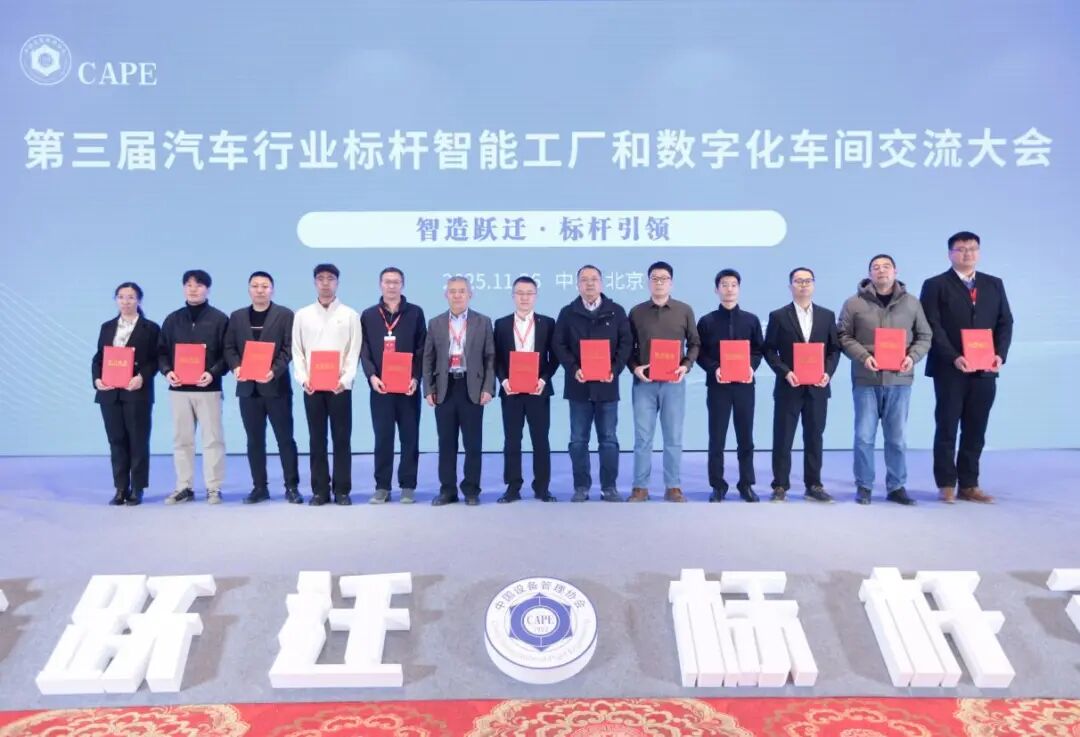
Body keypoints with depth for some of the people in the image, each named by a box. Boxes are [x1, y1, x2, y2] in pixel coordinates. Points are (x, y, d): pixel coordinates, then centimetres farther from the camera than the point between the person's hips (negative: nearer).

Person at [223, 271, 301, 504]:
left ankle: (292, 487, 6)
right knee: (254, 440, 7)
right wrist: (235, 367, -11)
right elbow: (229, 347, 9)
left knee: (285, 438, 0)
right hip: (248, 387, 3)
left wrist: (274, 371, -19)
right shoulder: (237, 317, 13)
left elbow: (289, 348, -5)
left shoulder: (285, 315, 3)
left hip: (276, 385, -3)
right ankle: (259, 487, 15)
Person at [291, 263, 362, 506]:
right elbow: (297, 351, 7)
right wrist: (303, 379, -7)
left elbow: (354, 352, 0)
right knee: (317, 439, 5)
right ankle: (320, 490, 11)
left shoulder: (350, 314, 4)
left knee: (342, 439, 1)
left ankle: (342, 490, 8)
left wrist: (345, 379, -13)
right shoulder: (302, 315, 9)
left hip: (340, 386, -1)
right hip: (311, 386, 1)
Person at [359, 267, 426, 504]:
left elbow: (422, 349, 2)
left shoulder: (415, 313, 6)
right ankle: (382, 486, 10)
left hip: (408, 386, -1)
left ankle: (408, 486, 12)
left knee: (410, 437, 3)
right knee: (382, 438, 3)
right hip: (380, 386, 1)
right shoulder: (368, 315, 9)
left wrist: (415, 378, -11)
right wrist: (371, 376, -12)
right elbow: (363, 350, 4)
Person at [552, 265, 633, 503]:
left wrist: (614, 369, -12)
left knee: (608, 439, 3)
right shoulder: (567, 313, 7)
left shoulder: (616, 312, 6)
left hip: (607, 384, 0)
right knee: (578, 440, 4)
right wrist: (574, 369, -13)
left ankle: (609, 487, 11)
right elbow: (559, 345, 2)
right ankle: (581, 487, 12)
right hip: (579, 385, 0)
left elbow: (626, 343, 2)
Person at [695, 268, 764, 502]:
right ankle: (717, 485, 10)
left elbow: (759, 350, 10)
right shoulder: (706, 321, 4)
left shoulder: (751, 320, 9)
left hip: (744, 385, 1)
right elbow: (699, 353, 1)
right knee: (717, 438, 1)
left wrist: (752, 367, -9)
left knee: (745, 438, 6)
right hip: (717, 386, -1)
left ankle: (746, 484, 16)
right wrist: (714, 369, -15)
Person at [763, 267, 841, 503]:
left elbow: (835, 349, 8)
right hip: (788, 387, -2)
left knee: (814, 437, 8)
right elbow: (769, 351, -1)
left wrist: (828, 372, -8)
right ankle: (780, 486, 8)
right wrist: (785, 372, -14)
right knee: (783, 438, 1)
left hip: (817, 387, 2)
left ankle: (813, 485, 16)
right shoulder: (778, 316, 2)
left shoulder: (827, 315, 9)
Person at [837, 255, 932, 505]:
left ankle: (896, 487, 18)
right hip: (866, 378, -2)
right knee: (864, 436, 1)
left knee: (897, 437, 8)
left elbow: (924, 336, 9)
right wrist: (863, 356, -15)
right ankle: (864, 486, 12)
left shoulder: (911, 303, 7)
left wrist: (912, 356, -9)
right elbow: (843, 336, -1)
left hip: (899, 378, 2)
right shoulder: (855, 303, 0)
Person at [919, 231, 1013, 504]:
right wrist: (954, 358, -17)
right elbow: (932, 327, -7)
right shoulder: (935, 285, 1)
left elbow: (1005, 323, 10)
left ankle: (969, 485, 14)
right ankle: (947, 485, 8)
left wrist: (1000, 354, -7)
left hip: (985, 370, 4)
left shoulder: (994, 284, 14)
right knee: (947, 429, 1)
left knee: (976, 430, 7)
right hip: (949, 369, -4)